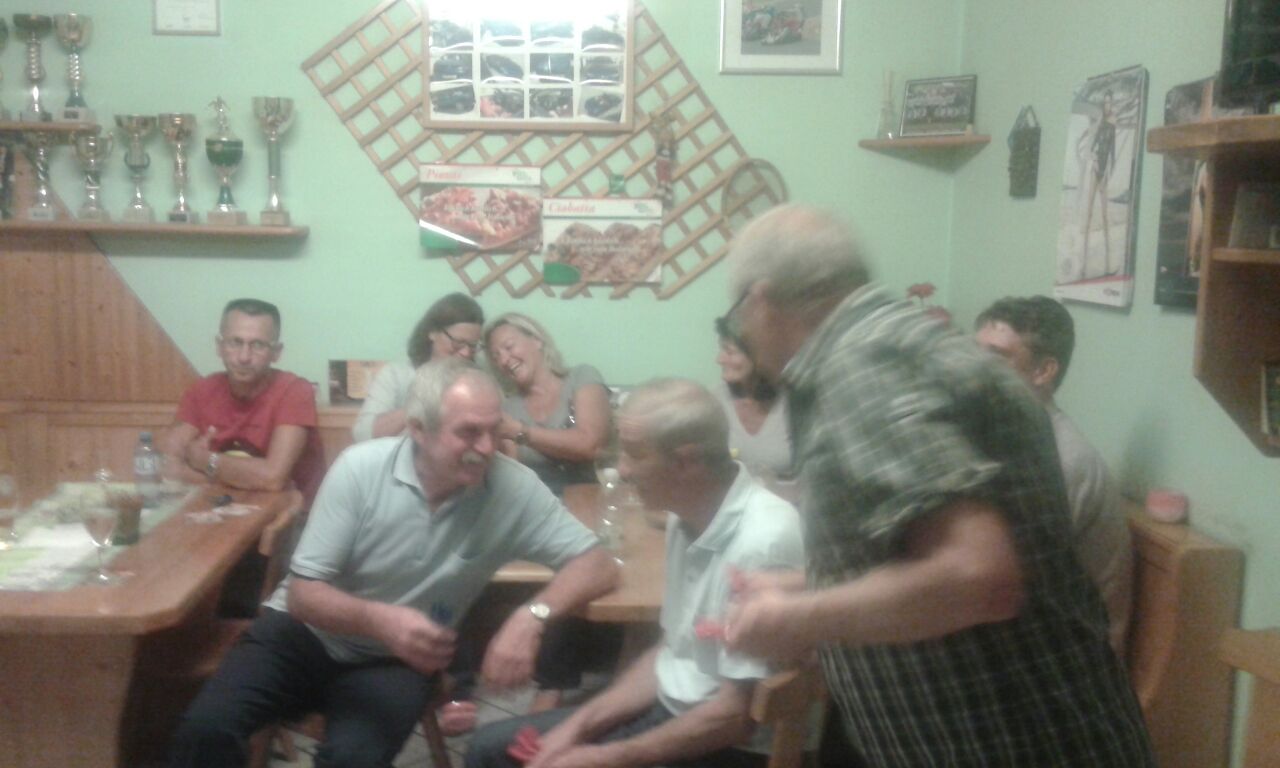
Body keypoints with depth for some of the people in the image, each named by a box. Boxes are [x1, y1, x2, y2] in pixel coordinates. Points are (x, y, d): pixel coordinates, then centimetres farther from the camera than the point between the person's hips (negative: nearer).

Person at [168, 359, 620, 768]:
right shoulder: (360, 468, -19)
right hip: (305, 633, 0)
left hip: (393, 661, 0)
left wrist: (533, 615, -37)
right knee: (206, 727, -21)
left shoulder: (514, 489, -18)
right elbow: (303, 594, -17)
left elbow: (598, 566, -17)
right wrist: (378, 619, -38)